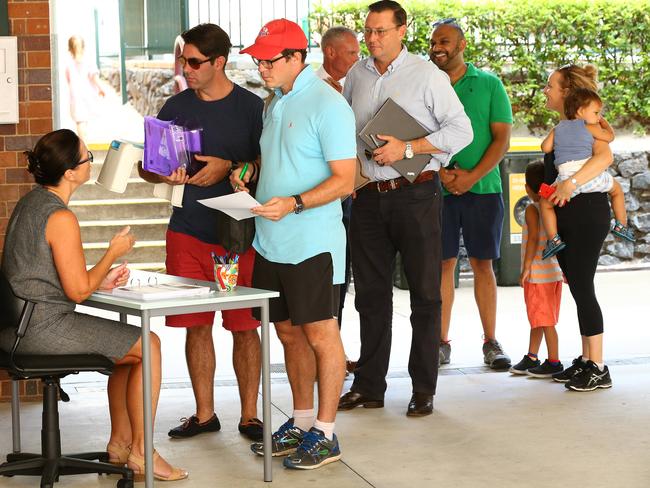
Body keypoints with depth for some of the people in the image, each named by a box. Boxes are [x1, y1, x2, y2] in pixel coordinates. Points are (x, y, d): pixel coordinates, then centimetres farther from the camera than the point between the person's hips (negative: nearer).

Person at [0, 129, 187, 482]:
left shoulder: (29, 203, 11)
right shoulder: (61, 218, -20)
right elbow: (78, 291, -18)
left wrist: (101, 280, 10)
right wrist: (114, 252, -4)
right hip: (44, 329, -10)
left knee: (128, 343, 24)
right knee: (149, 346, 1)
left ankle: (120, 442, 26)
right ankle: (141, 452, 6)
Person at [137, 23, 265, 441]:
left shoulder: (252, 107, -2)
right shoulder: (176, 107, 8)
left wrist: (228, 168, -17)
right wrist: (164, 174, -10)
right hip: (188, 231, 3)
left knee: (244, 326, 1)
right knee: (196, 326, 6)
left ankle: (250, 415, 10)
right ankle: (204, 414, 17)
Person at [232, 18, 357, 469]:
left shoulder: (327, 105, -12)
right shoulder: (275, 103, 15)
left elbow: (344, 180, -16)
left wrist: (294, 203, -26)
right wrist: (248, 173, 7)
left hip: (312, 244, -8)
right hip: (271, 241, 8)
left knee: (321, 335, -2)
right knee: (289, 333, 14)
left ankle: (325, 434, 5)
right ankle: (301, 424, 25)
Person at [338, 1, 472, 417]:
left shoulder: (427, 75, -5)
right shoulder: (356, 75, 10)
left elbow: (461, 130, -9)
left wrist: (408, 148, -16)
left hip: (415, 195, -5)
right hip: (369, 196, 5)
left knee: (425, 294, 1)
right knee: (371, 293, 9)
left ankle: (424, 389, 7)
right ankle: (369, 386, 17)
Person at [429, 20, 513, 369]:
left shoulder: (489, 85, 4)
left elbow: (502, 138, -1)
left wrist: (472, 176, -13)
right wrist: (441, 173, -11)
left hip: (482, 188, -1)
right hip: (437, 190, 1)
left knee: (483, 264, 2)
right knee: (443, 263, 1)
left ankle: (491, 343, 7)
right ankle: (441, 343, 6)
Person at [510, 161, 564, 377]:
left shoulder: (532, 209, -13)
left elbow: (534, 239, -21)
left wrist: (526, 268, -19)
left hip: (538, 274, -8)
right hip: (554, 272, 8)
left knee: (544, 319, -2)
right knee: (537, 318, 17)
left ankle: (554, 362, 2)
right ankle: (531, 358, 26)